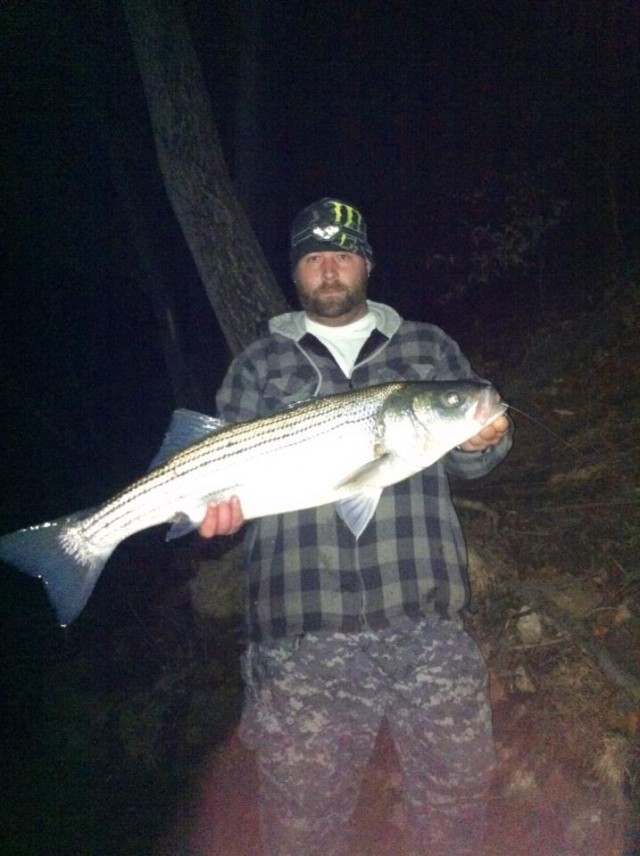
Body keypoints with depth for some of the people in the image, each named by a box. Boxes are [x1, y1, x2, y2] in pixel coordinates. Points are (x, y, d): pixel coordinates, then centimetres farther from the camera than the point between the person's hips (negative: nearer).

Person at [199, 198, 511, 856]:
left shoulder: (429, 348, 15)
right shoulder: (259, 365, 12)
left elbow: (464, 462, 13)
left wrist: (482, 443, -10)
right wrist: (221, 503, -15)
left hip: (427, 613, 1)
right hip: (303, 632, -1)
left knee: (457, 785, 11)